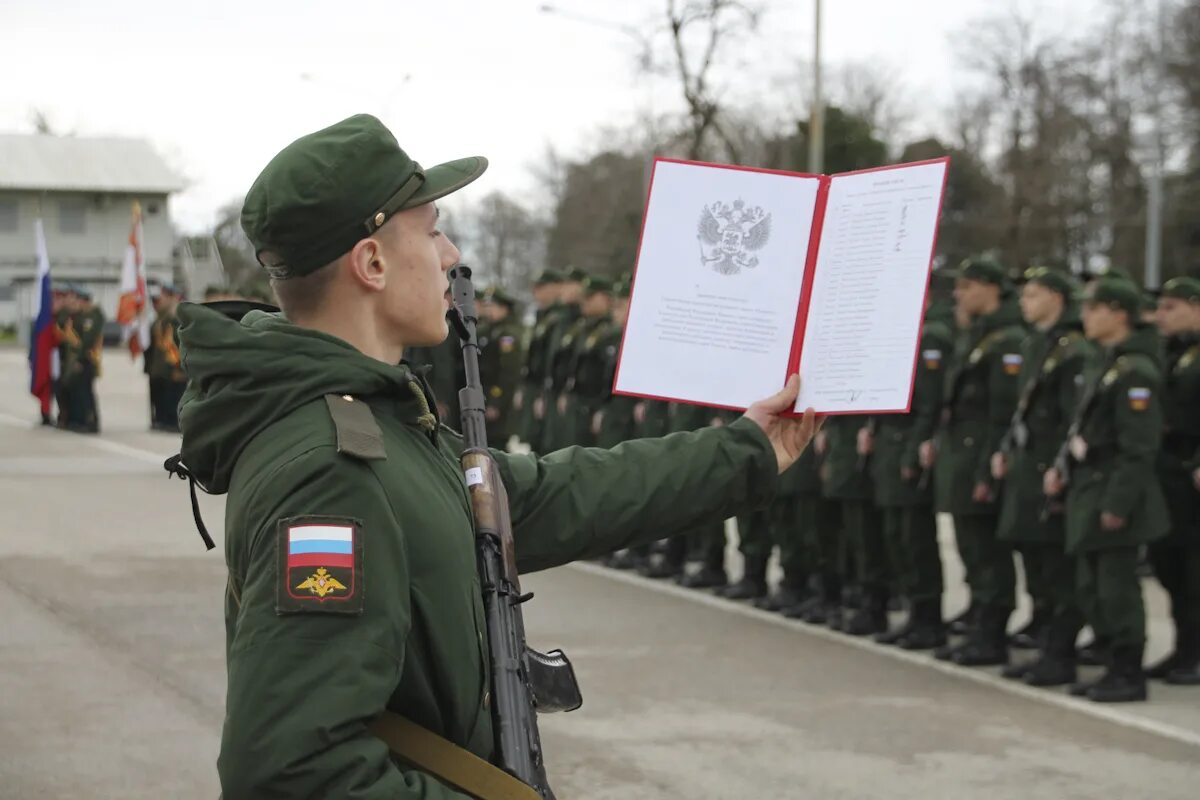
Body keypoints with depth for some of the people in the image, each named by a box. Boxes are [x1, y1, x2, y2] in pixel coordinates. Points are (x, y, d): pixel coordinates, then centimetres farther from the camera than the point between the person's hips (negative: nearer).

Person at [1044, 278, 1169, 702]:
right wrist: (1062, 468, 9)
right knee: (1091, 587, 14)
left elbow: (1140, 448, -20)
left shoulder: (1135, 371, -16)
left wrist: (1118, 504, -22)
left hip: (1114, 493, -10)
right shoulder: (1105, 364, 14)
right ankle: (1117, 667, 24)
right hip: (1088, 491, 10)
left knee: (1116, 588, -3)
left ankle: (1129, 676, 7)